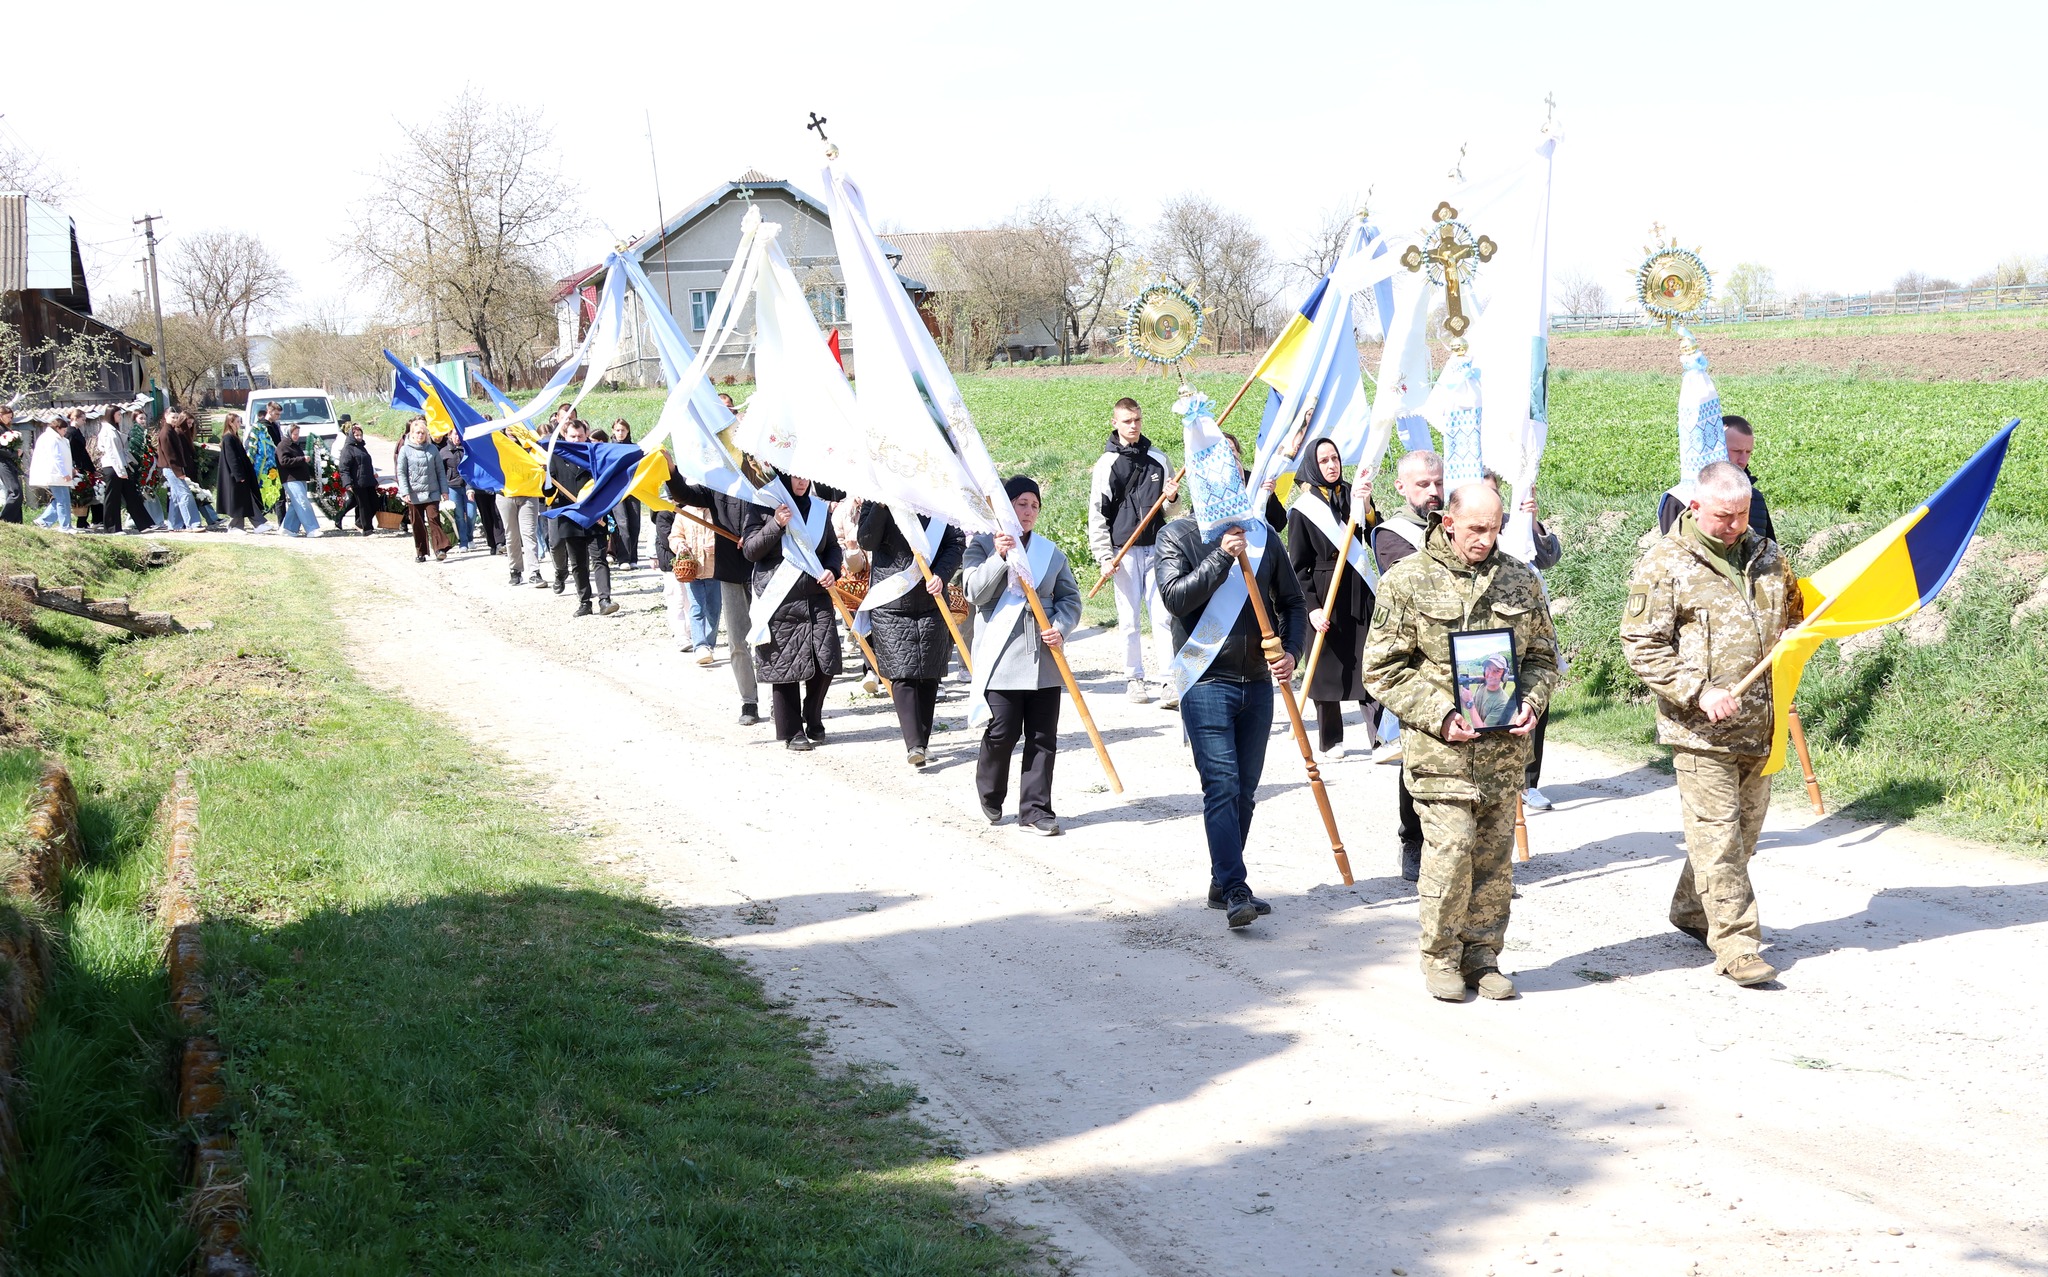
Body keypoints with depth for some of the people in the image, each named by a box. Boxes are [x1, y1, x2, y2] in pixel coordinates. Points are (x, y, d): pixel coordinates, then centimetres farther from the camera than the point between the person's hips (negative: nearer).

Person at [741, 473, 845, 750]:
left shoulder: (819, 509, 10)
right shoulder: (763, 507, -1)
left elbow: (833, 547, 20)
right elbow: (750, 550, -6)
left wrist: (832, 570, 0)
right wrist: (775, 525, -18)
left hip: (816, 597, 4)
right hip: (780, 600, -4)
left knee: (825, 662, 0)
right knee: (785, 665, -2)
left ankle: (814, 722, 21)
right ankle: (791, 732, 9)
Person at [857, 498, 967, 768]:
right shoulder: (876, 498, 3)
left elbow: (957, 542, 5)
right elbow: (867, 542, -9)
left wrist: (941, 575, -11)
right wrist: (881, 504, -19)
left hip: (931, 601, 2)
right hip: (890, 603, -2)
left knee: (929, 674, 6)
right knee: (902, 674, -10)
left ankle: (922, 742, 17)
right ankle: (914, 744, -13)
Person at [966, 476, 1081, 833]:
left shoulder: (1051, 551, 14)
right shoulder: (982, 546, 4)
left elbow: (1070, 597, 14)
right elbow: (974, 592, -8)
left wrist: (1061, 628, -5)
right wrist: (999, 557, -20)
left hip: (1044, 660, 4)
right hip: (1001, 659, -3)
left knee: (1042, 738, 1)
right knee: (1002, 733, -4)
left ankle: (1035, 811, 7)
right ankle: (990, 798, 22)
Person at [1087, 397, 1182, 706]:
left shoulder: (1158, 460, 10)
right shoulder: (1107, 464, 1)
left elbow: (1171, 511, 15)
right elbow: (1097, 514, 0)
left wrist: (1172, 499, -8)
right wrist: (1103, 556, -7)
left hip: (1157, 547, 2)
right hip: (1124, 551, -2)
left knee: (1162, 616, -5)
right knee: (1129, 619, 2)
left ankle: (1169, 679, -6)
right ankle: (1134, 678, 13)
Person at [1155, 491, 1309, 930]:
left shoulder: (1262, 536, 10)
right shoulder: (1177, 535, 0)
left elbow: (1292, 602, 13)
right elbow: (1175, 597, -13)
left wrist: (1291, 651, -3)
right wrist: (1222, 556, -19)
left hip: (1257, 684, 5)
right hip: (1205, 682, -4)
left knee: (1245, 790, 8)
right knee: (1221, 785, -13)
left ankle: (1222, 883, 19)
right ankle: (1235, 891, -15)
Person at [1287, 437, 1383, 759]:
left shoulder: (1354, 495, 8)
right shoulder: (1303, 509, -1)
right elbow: (1297, 565, -3)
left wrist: (1366, 507, -17)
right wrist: (1310, 607, -12)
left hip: (1358, 591, 2)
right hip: (1323, 596, -2)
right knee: (1327, 668, 5)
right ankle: (1330, 741, 16)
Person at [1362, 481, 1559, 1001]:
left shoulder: (1519, 579, 9)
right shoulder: (1406, 581, -2)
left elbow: (1542, 655, 18)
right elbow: (1383, 669, -2)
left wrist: (1531, 702, -2)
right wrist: (1439, 715, -13)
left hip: (1504, 746, 4)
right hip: (1440, 746, -4)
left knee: (1495, 854, 7)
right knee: (1450, 849, -9)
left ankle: (1481, 954, 21)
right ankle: (1440, 957, 7)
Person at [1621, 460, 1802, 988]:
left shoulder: (1766, 554, 11)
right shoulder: (1664, 564, -8)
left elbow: (1796, 613, 28)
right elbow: (1641, 645, -12)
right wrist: (1699, 693, -20)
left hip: (1760, 723, 7)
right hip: (1701, 728, -6)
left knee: (1744, 828, 16)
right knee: (1718, 835, -7)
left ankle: (1691, 910, 35)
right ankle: (1736, 945, -3)